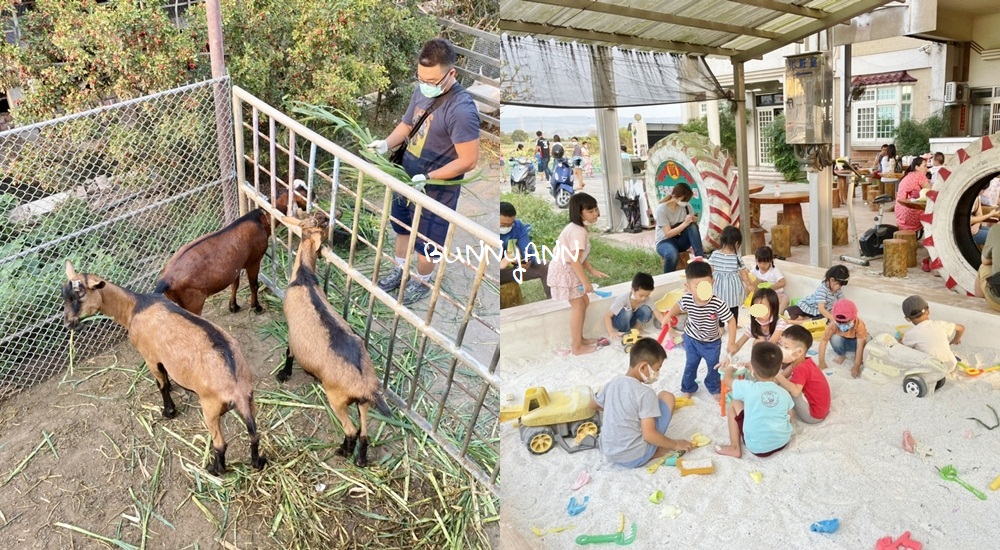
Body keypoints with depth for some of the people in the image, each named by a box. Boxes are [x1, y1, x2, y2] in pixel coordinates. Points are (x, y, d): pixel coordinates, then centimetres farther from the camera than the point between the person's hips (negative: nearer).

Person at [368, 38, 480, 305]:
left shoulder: (461, 110, -29)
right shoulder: (422, 90, -4)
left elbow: (468, 160, -27)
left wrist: (428, 177, -28)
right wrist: (387, 143, -9)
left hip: (435, 190, -7)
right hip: (407, 179, 8)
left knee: (424, 241, 13)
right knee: (402, 227, 25)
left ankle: (422, 282, 39)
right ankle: (400, 270, 49)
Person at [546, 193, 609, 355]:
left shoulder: (578, 228, 8)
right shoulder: (578, 231, -25)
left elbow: (581, 255, 13)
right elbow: (574, 260, -27)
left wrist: (592, 271, 9)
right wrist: (586, 281, -22)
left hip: (569, 270, 10)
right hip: (564, 270, -10)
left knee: (584, 301, 17)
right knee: (578, 305, -3)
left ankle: (579, 339, 28)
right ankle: (577, 347, 6)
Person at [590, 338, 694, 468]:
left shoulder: (612, 383, 2)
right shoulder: (645, 393, -18)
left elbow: (593, 405, 20)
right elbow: (649, 435, -20)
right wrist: (675, 445, -5)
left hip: (607, 452, 6)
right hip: (635, 458, -6)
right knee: (666, 397, 3)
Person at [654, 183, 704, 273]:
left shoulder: (686, 206, -3)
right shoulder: (661, 209, -18)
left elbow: (692, 226, 1)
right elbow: (668, 234, -22)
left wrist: (694, 221, -23)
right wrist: (685, 224, -34)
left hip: (681, 240, 5)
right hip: (665, 241, -5)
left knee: (693, 226, -27)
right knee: (673, 254, -40)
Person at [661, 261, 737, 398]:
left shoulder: (717, 304, -36)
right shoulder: (686, 299, -27)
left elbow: (731, 321, -23)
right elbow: (678, 306, 0)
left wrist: (732, 343, -21)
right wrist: (668, 316, -12)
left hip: (712, 342, -1)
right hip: (691, 339, 1)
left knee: (713, 366, 21)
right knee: (690, 365, 20)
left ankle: (714, 389, 48)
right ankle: (688, 389, 45)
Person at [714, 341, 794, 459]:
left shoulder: (748, 388, -15)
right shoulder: (784, 393, -5)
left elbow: (728, 380, 4)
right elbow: (791, 417, 7)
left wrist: (729, 369, 27)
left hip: (757, 447, -5)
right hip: (783, 442, 5)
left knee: (733, 404, 8)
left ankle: (735, 448, 8)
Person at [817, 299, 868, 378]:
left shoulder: (859, 324, -34)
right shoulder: (833, 325, -30)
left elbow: (860, 345, -38)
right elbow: (823, 341, -28)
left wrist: (856, 366, -43)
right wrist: (821, 362, -34)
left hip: (855, 342, -1)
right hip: (842, 342, 1)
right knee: (835, 338, -33)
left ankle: (860, 357, -4)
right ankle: (840, 354, -2)